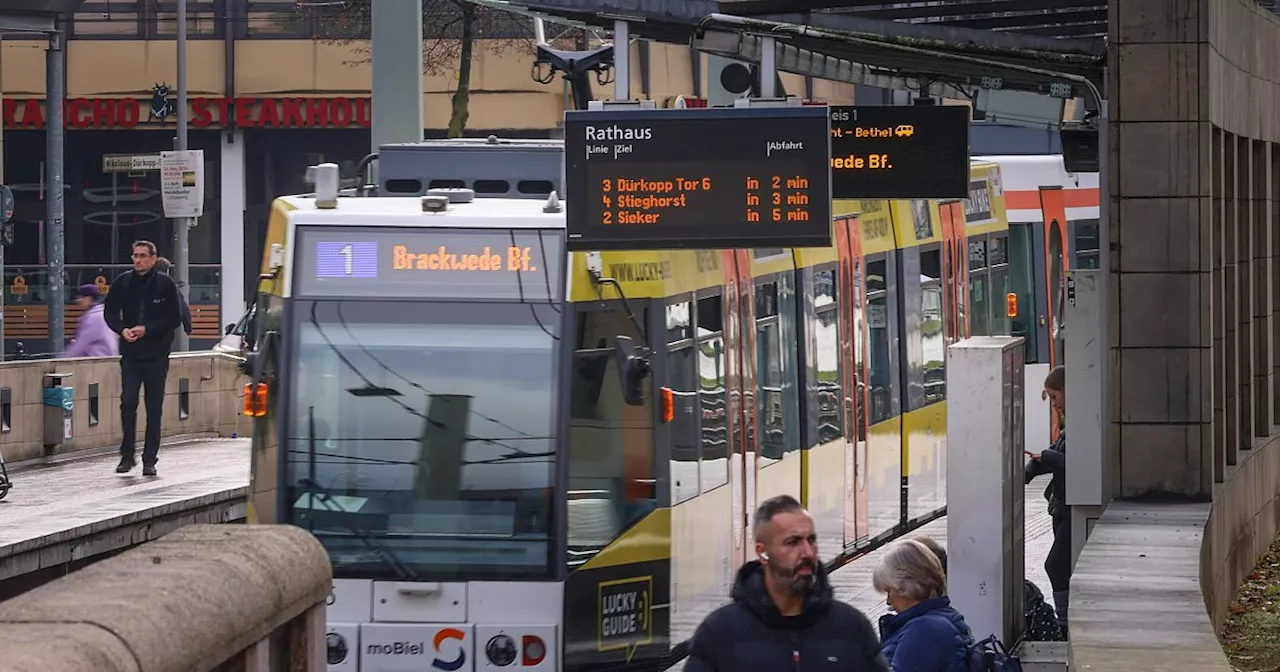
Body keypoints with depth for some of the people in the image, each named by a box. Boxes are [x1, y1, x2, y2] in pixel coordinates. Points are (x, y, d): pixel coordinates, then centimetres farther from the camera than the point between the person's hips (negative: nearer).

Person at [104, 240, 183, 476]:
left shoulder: (165, 284, -2)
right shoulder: (123, 282, 4)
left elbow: (175, 318, -4)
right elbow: (110, 312, 10)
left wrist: (147, 329, -14)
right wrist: (122, 330, -10)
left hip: (156, 355, -1)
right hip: (130, 354, 1)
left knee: (154, 407, 3)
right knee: (128, 401, -9)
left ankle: (150, 459, 9)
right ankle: (127, 455, 1)